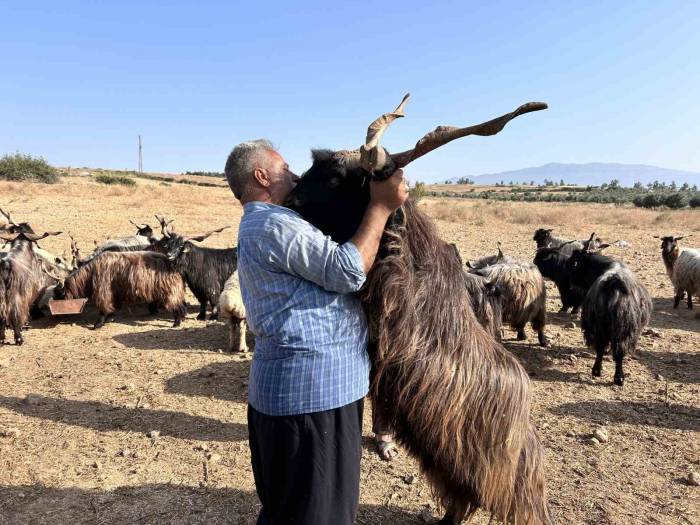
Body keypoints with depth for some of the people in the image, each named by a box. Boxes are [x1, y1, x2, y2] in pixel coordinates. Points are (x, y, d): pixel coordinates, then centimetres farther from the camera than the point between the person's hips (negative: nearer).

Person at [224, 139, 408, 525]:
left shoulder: (257, 227, 20)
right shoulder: (274, 224, -17)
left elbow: (325, 270, 19)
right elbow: (349, 271, -22)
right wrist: (381, 206, -13)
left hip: (293, 381, 11)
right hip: (311, 389, -11)